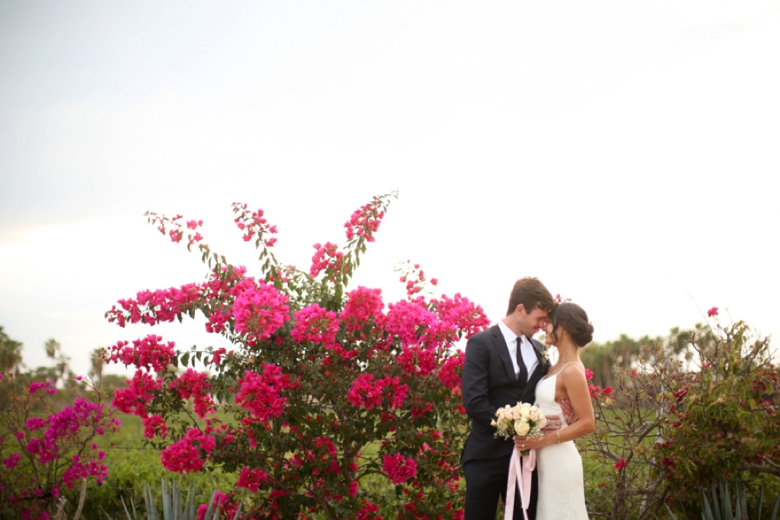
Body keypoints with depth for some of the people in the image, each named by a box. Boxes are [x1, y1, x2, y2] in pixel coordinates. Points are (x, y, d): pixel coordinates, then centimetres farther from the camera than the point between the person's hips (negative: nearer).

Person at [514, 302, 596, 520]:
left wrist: (542, 440, -21)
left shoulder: (571, 371, -16)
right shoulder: (559, 366, 10)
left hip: (559, 461, -8)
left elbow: (587, 423, -19)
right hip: (548, 460, 8)